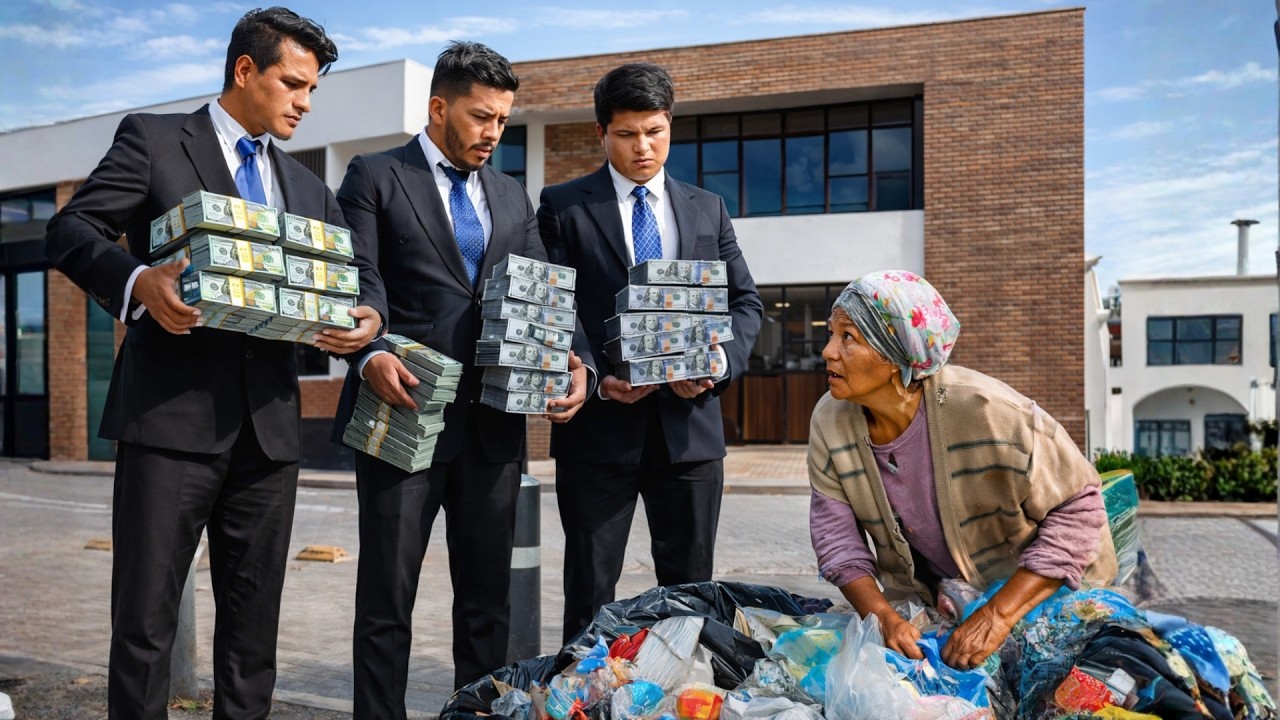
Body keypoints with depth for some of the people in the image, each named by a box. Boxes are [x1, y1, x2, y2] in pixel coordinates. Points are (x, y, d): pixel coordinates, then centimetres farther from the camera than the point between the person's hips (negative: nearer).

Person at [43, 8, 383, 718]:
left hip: (268, 424, 5)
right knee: (145, 619, 1)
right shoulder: (153, 139, 5)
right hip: (172, 417, -4)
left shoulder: (308, 188, 19)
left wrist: (368, 317, -8)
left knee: (254, 621, 11)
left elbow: (357, 274, 16)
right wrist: (137, 280, -25)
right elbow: (70, 231, -4)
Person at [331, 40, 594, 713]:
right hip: (403, 413, -4)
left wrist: (575, 360, -7)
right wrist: (370, 356, -24)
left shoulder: (512, 196, 17)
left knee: (488, 598, 12)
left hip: (492, 423, 5)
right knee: (386, 600, 5)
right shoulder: (375, 177, 3)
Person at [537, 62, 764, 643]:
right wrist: (596, 380, -16)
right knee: (589, 587, 6)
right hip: (599, 424, -2)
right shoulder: (563, 207, 3)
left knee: (691, 587, 10)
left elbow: (745, 302, 12)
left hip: (690, 423, 3)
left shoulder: (708, 209, 13)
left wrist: (718, 364, -8)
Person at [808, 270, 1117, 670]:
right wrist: (883, 617, -30)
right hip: (931, 593, 3)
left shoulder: (987, 412, -34)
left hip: (1039, 590, -3)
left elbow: (1077, 507, -27)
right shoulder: (829, 422, -19)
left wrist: (999, 614, -31)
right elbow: (837, 541, -13)